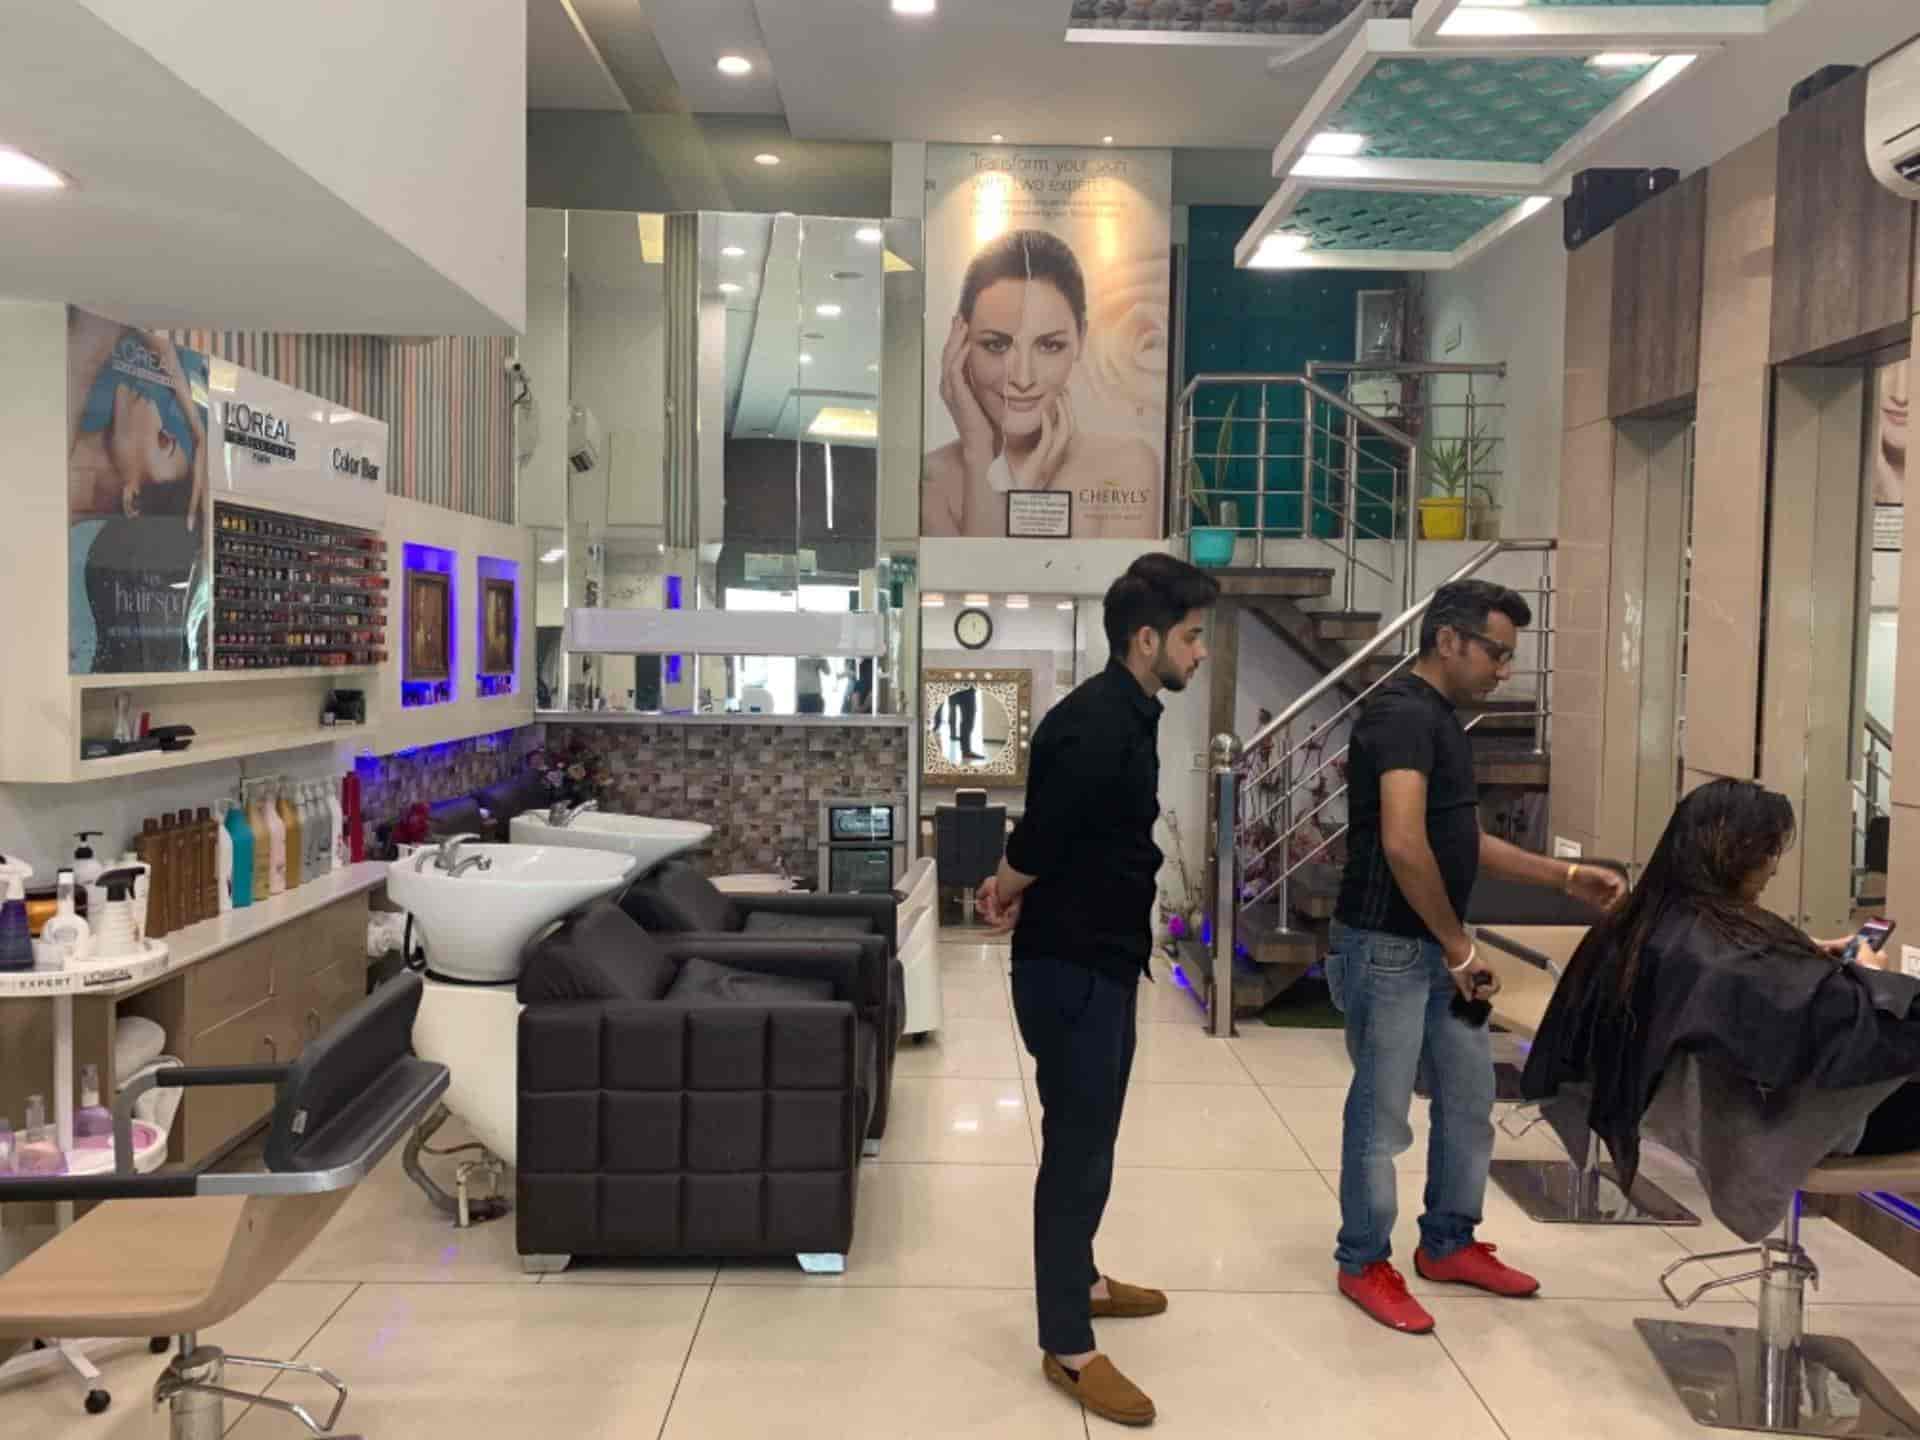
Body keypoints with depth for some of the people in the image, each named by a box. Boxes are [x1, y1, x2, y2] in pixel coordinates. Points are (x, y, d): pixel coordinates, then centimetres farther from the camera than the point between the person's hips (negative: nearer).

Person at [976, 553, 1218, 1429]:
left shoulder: (1129, 716, 9)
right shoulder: (1094, 726, -24)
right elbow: (1040, 839, -21)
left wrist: (1014, 889, 4)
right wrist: (1007, 892, -2)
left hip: (1105, 960, 10)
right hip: (1070, 968, -10)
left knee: (1091, 1138, 22)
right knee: (1076, 1146, 0)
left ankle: (1079, 1281, 40)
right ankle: (1067, 1348, 13)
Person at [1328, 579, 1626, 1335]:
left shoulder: (1440, 719, 13)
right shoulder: (1403, 714, -19)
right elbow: (1404, 846, -28)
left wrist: (1567, 876, 16)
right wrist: (1460, 948, -18)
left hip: (1433, 948, 10)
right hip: (1387, 947, -10)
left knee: (1469, 1094, 18)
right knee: (1382, 1112, 3)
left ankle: (1448, 1243, 34)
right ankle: (1364, 1263, 19)